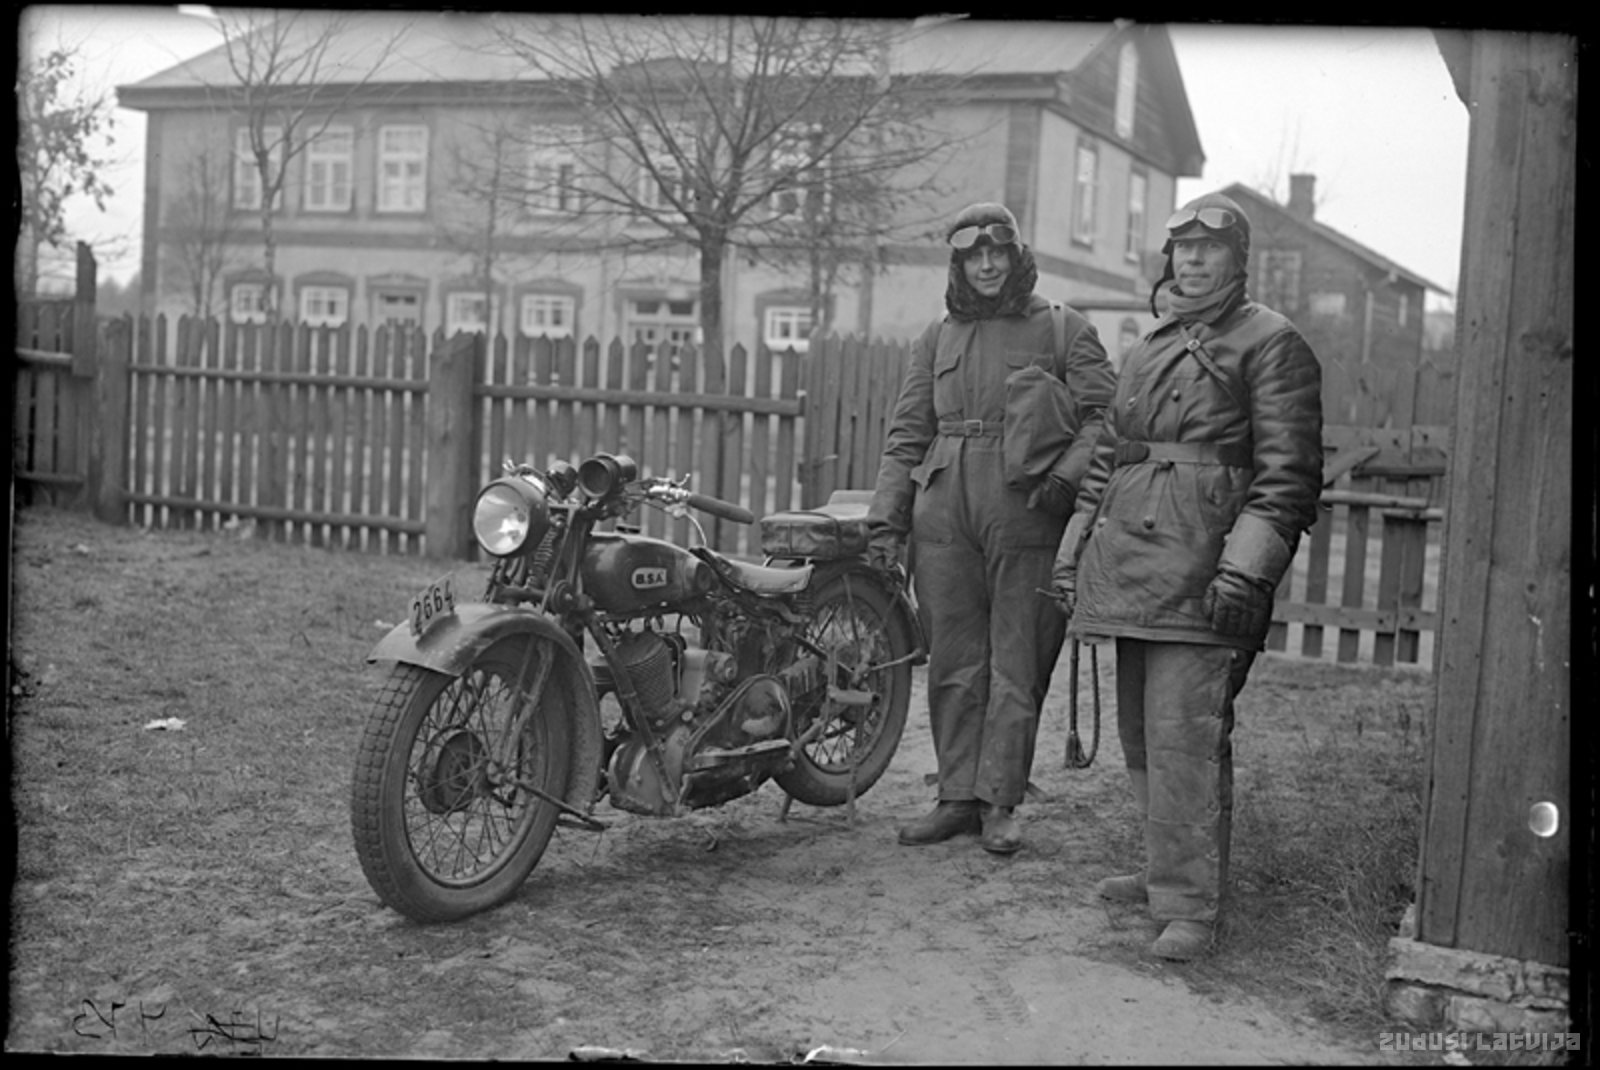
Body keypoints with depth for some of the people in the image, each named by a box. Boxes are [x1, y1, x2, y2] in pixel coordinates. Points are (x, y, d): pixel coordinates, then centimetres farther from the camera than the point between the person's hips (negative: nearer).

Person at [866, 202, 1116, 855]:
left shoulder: (1064, 329, 6)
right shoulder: (938, 338, 16)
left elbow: (1104, 414, -1)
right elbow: (907, 434, 15)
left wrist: (1067, 475, -18)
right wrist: (886, 518, 7)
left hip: (1029, 515, -3)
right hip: (943, 513, 3)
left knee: (1016, 666, 1)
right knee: (954, 664, 7)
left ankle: (999, 803, 10)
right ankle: (957, 796, 16)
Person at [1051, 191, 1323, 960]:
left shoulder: (1270, 343, 0)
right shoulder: (1148, 348, 22)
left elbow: (1288, 472, -9)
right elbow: (1105, 459, 26)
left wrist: (1247, 571, -19)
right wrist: (1073, 555, 21)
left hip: (1199, 566, -7)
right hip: (1130, 564, 8)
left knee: (1183, 731, -11)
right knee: (1140, 730, 12)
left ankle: (1190, 903, -4)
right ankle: (1170, 867, 27)